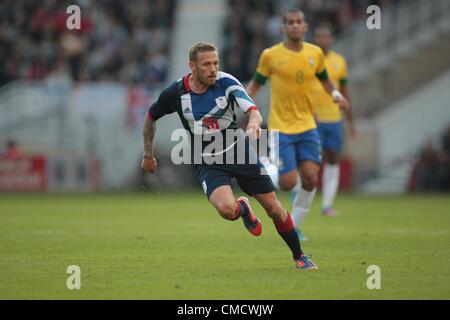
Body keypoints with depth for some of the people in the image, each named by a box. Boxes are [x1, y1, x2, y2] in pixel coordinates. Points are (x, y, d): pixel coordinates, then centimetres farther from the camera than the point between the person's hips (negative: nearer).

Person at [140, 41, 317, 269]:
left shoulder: (226, 82, -15)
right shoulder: (175, 93, -12)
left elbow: (253, 111, -26)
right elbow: (151, 118, 7)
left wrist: (254, 123, -50)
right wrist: (148, 155, 15)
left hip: (239, 151, 1)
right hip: (207, 163, -1)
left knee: (275, 210, 2)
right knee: (227, 209, -29)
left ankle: (299, 257, 26)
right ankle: (243, 209, 10)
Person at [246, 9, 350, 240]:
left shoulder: (315, 53, 4)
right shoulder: (271, 55, -6)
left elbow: (323, 78, 21)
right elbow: (256, 82, 5)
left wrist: (336, 94, 3)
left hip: (307, 126, 3)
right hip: (281, 127, -3)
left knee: (310, 179, -7)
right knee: (288, 183, -10)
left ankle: (294, 227, 12)